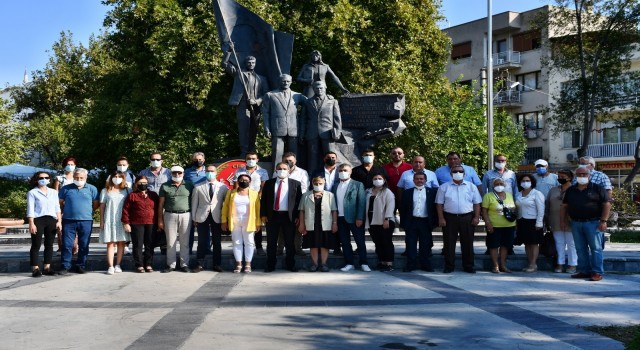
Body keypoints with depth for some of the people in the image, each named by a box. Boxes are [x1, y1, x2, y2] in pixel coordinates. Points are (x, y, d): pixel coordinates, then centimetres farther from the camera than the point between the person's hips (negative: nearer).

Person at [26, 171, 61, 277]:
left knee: (49, 245, 5)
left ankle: (47, 267, 11)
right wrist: (31, 224, -10)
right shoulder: (32, 193, 4)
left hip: (51, 220, 4)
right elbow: (30, 210, -2)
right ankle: (35, 268, -2)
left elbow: (57, 208, 14)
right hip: (38, 220, -4)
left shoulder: (54, 192, 16)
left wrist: (59, 221, 4)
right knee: (36, 245, -3)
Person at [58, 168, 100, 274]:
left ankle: (80, 266, 16)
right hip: (68, 221, 0)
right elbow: (60, 203, 14)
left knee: (84, 245, 5)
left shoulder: (92, 189, 5)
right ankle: (65, 266, 7)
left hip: (86, 221, 0)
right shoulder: (66, 189, 6)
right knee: (67, 244, 0)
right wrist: (66, 211, 9)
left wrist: (87, 211, 6)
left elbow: (96, 204, 9)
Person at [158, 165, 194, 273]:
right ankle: (170, 265, 11)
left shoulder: (189, 186, 6)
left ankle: (184, 264, 11)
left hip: (185, 215, 0)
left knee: (185, 242, 3)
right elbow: (161, 204, 6)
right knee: (170, 242, 3)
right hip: (170, 215, 0)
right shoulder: (165, 186, 6)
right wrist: (160, 220, 2)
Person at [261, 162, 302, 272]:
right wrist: (263, 214, -2)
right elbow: (263, 199, 6)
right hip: (272, 216, 1)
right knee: (271, 242, 6)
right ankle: (270, 265, 14)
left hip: (289, 216, -1)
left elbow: (299, 200, 2)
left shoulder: (295, 184, 4)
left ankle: (291, 265, 15)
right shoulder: (269, 183, 7)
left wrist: (297, 216, -4)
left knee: (290, 242, 6)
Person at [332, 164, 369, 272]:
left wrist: (359, 218, -13)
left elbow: (362, 202, -5)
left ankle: (364, 263, 8)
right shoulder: (335, 186, 14)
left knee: (360, 242, 0)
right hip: (340, 219, 4)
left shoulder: (357, 185, 1)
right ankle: (349, 264, 14)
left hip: (354, 218, -4)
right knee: (345, 242, 7)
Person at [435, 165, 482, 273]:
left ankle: (468, 266, 15)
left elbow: (477, 203, 7)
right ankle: (449, 266, 11)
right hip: (449, 218, -1)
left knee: (468, 243, 5)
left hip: (467, 218, 1)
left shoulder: (471, 186, 8)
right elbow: (439, 204, 3)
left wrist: (476, 217, -2)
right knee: (449, 243, 2)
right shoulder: (444, 187, 5)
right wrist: (441, 218, -6)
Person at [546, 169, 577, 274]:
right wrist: (547, 219, 11)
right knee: (559, 243, 9)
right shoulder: (553, 191, 14)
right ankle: (560, 264, 15)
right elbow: (547, 205, 16)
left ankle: (572, 265, 7)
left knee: (571, 244, 2)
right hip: (556, 223, 5)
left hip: (569, 222, -5)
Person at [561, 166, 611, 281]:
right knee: (580, 249, 8)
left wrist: (603, 221, -12)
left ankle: (597, 273, -2)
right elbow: (564, 206, 16)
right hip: (576, 223, 5)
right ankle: (584, 271, 15)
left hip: (593, 223, -5)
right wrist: (563, 221, 8)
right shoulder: (570, 190, 13)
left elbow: (607, 204, -5)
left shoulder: (597, 189, -1)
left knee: (596, 248, -4)